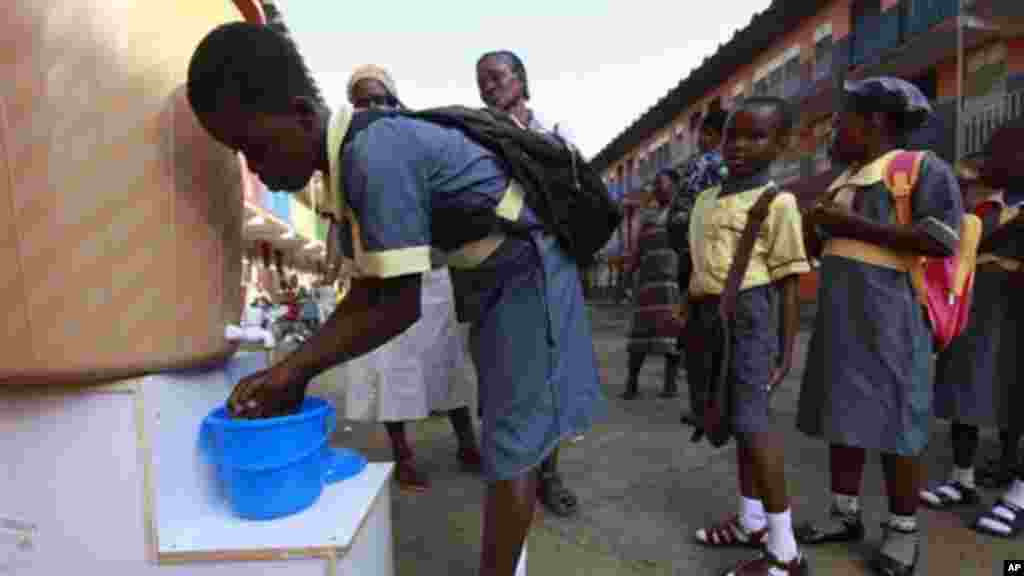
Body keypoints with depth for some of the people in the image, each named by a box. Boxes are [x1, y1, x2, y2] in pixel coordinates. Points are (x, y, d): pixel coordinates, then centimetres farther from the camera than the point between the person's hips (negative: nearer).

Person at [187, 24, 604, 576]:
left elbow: (400, 306, -24)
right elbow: (367, 288, 4)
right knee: (513, 432, 20)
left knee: (511, 446, -2)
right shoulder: (359, 158, 4)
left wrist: (297, 368, -13)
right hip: (495, 277, 10)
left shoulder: (375, 154, -27)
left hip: (525, 272, -10)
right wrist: (294, 369, 0)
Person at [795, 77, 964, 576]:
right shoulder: (843, 181, 20)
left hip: (890, 316, -7)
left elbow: (941, 241, -17)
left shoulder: (922, 168, -3)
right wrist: (813, 227, 6)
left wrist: (853, 226, -16)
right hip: (839, 316, 8)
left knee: (893, 420, 0)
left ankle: (903, 528, 16)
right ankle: (845, 513, 22)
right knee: (843, 414, 10)